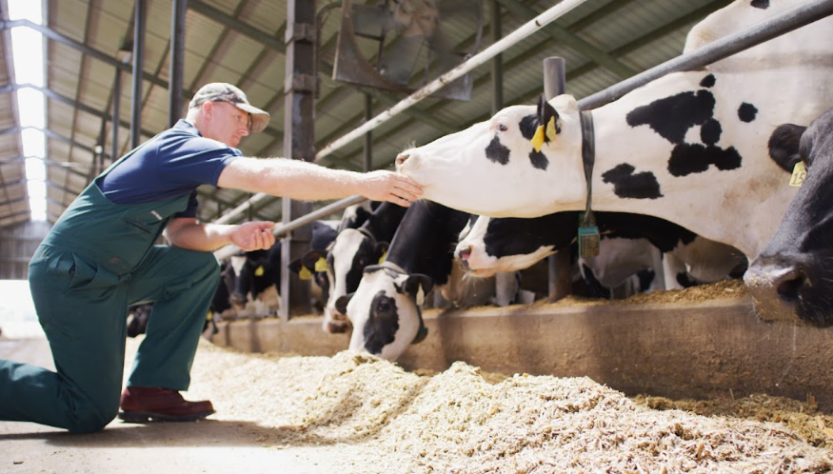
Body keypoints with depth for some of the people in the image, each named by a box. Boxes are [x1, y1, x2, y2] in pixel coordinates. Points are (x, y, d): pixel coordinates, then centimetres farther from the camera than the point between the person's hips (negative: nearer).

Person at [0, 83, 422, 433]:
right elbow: (269, 176, -30)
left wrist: (232, 234, -14)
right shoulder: (184, 145, -16)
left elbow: (180, 232, 6)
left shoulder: (181, 161, 15)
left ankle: (150, 390, 3)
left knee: (198, 268, 3)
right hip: (71, 274, -10)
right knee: (91, 413, -8)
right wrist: (363, 183, -31)